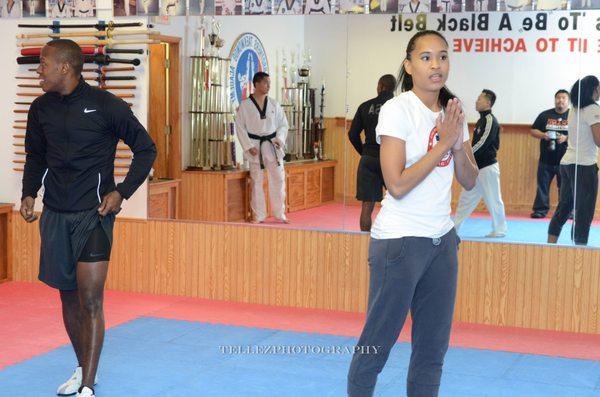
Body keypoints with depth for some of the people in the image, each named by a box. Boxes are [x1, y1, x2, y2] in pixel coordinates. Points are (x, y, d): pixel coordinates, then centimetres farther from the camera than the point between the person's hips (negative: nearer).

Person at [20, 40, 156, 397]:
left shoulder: (106, 105, -10)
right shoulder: (41, 109, 5)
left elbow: (146, 149, -2)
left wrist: (122, 192, -10)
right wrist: (29, 193, 3)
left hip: (93, 214, -5)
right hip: (55, 215, 5)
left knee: (90, 301, -9)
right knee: (68, 298, 13)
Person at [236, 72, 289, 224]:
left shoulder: (274, 104, 4)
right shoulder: (245, 105, -5)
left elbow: (283, 124, 8)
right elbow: (240, 127, -4)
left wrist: (280, 139, -9)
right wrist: (249, 146, -12)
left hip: (272, 145, 3)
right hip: (255, 146, -2)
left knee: (278, 179, 3)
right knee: (256, 181, 3)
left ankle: (280, 214, 15)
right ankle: (258, 216, 13)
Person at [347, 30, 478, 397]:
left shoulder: (452, 112, 7)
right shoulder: (397, 110, -12)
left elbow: (469, 181, 8)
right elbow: (397, 185, -20)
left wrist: (458, 146, -10)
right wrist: (442, 144, -16)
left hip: (442, 239, 7)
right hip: (400, 242, -6)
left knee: (433, 347, 11)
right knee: (376, 346, 2)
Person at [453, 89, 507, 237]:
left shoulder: (490, 120, -15)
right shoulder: (482, 120, 13)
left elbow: (483, 143, -22)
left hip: (487, 167, -10)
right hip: (478, 167, 10)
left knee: (493, 199, -1)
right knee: (467, 197, 13)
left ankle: (499, 230, 10)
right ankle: (454, 227, 18)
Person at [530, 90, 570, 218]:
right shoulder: (545, 115, 6)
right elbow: (533, 130, 8)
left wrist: (566, 138, -19)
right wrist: (543, 135, -12)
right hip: (546, 159, 2)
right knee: (542, 185, 5)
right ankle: (540, 210, 13)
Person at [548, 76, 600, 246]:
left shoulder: (574, 110, 13)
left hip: (567, 163, 8)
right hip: (584, 165, -8)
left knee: (564, 207, 14)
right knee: (584, 212, -4)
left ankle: (551, 244, 17)